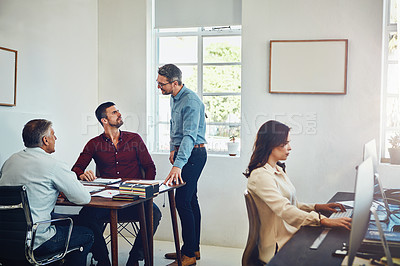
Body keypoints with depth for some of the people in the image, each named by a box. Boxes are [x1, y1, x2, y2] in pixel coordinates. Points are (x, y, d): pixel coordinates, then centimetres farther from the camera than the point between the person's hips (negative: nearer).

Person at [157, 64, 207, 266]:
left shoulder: (191, 102, -23)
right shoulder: (174, 98, 9)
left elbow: (190, 136, -33)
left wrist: (178, 165, -41)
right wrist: (173, 149, 19)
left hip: (193, 154, -10)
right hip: (184, 151, 10)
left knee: (182, 201, -11)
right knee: (190, 200, 14)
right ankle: (194, 248, 24)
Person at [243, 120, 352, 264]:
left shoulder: (278, 170, 15)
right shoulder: (260, 176, -17)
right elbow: (284, 210, -29)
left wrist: (317, 207, 6)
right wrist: (324, 221, -37)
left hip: (292, 235, 9)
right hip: (278, 247, -9)